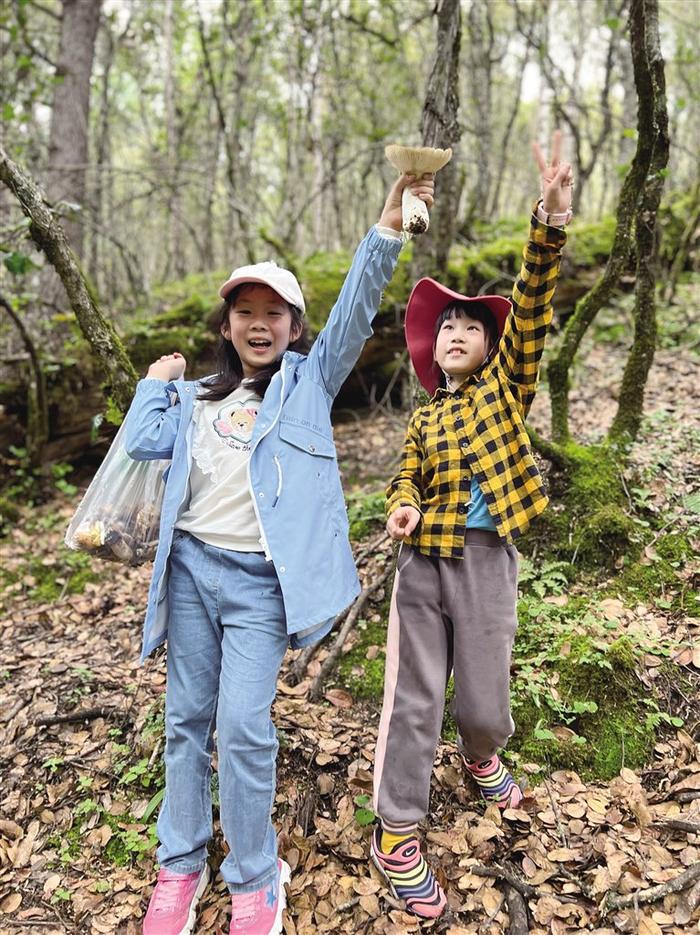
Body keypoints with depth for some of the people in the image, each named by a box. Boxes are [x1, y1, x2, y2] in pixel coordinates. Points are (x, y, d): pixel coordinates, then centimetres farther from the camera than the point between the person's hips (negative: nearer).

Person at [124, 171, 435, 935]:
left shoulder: (309, 381, 6)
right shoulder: (196, 398, 15)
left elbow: (356, 309, -6)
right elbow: (143, 444, 1)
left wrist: (390, 221, -15)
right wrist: (157, 380, 11)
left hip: (261, 579, -4)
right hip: (191, 565, 4)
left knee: (243, 725, -7)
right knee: (187, 718, 12)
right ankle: (180, 865, 30)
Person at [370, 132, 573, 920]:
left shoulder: (505, 384, 5)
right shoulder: (423, 418, 11)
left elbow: (532, 307, -9)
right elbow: (407, 479, 14)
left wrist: (550, 221, -23)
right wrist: (401, 508, -12)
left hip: (486, 562, -1)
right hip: (422, 564, 2)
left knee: (483, 702, 10)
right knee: (413, 699, 5)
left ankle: (481, 755, 47)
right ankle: (396, 834, 20)